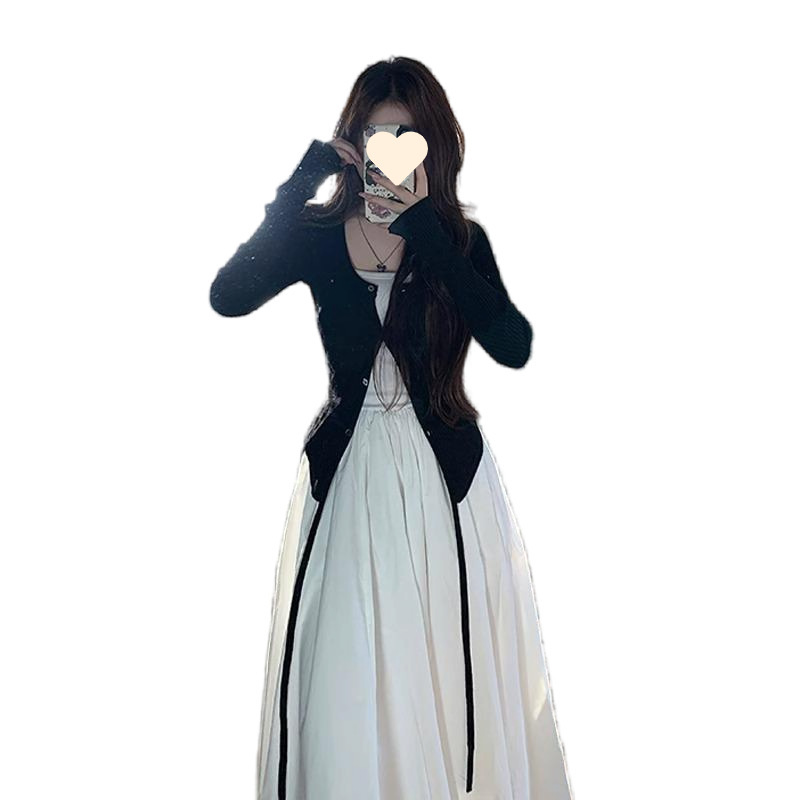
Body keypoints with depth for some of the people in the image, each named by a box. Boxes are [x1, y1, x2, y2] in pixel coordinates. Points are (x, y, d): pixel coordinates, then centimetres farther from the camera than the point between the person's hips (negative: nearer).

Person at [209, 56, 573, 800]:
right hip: (347, 471, 0)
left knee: (453, 669, 7)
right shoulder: (318, 234, -1)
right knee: (345, 679, 4)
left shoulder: (462, 240, 0)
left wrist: (424, 229, -21)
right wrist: (303, 181, -19)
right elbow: (228, 296, -19)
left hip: (445, 475, 0)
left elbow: (513, 346, -18)